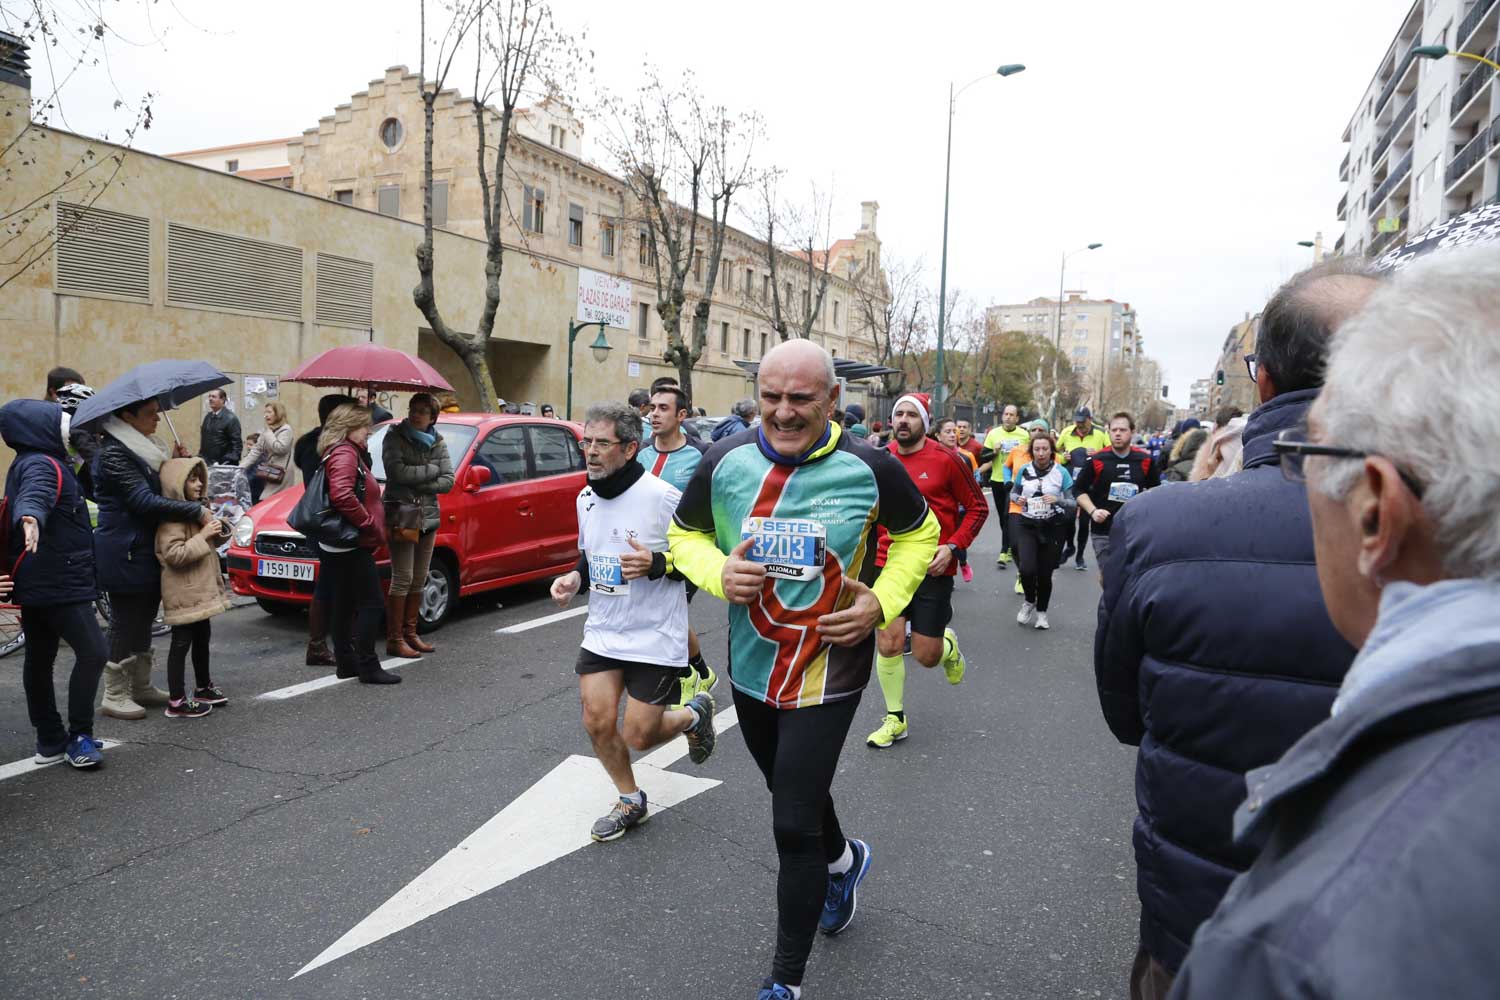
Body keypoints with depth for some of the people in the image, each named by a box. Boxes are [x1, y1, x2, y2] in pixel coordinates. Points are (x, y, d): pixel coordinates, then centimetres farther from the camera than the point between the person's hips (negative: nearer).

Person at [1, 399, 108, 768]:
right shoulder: (42, 464, -16)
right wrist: (30, 518, -59)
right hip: (57, 583, -11)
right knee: (93, 652, -11)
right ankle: (79, 737, -5)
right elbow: (35, 494, -39)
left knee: (39, 661, 13)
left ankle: (50, 741, 22)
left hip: (40, 582, 11)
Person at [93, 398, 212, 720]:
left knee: (143, 620, 15)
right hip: (125, 554, -9)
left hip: (145, 550, 9)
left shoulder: (139, 447, 12)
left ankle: (141, 687, 26)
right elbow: (145, 501, -24)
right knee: (126, 623, 0)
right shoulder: (115, 453, -17)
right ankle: (114, 696, 11)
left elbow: (154, 488, 18)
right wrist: (198, 512, -23)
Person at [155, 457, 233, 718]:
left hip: (200, 588, 9)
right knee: (181, 642, -4)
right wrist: (204, 536, -24)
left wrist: (217, 531, 2)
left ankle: (203, 687, 33)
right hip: (183, 591, -9)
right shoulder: (172, 517, -17)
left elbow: (206, 546, 23)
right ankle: (176, 701, 2)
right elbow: (174, 554, -25)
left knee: (202, 637, 19)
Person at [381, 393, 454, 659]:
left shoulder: (438, 442, 10)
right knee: (402, 579, -8)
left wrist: (417, 484, -11)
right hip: (401, 515, -5)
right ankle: (394, 639, -2)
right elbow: (397, 472, -18)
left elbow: (448, 482, 0)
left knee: (419, 580, 10)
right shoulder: (394, 437, -2)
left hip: (429, 516, 5)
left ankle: (410, 633, 20)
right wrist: (431, 470, -9)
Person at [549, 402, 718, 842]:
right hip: (602, 632, 6)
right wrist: (573, 577, -2)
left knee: (638, 737, 1)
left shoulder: (661, 496, -19)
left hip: (655, 637, -6)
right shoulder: (586, 497, 3)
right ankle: (630, 801, 29)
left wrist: (658, 564, -29)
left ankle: (694, 715, 33)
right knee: (597, 724, 3)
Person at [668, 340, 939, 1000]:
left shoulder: (870, 469, -14)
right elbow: (684, 535, 6)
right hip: (750, 666, 4)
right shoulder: (725, 462, -9)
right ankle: (843, 860, 59)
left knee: (794, 827, -4)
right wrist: (719, 572, -16)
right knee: (792, 791, 26)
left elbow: (919, 533, 4)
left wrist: (882, 601, -12)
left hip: (829, 670, -4)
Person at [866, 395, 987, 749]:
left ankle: (949, 645, 39)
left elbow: (977, 507, -1)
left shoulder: (946, 459, -8)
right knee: (888, 644, -4)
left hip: (933, 570, -3)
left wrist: (952, 547, -12)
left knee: (926, 656, 1)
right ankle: (895, 719, 17)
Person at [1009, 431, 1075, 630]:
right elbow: (1013, 493, 13)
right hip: (1026, 525, 1)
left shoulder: (1061, 472, -5)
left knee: (1045, 573, 4)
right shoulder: (1024, 470, -1)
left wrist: (1057, 500, -23)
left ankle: (1041, 612, 29)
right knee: (1027, 568, -16)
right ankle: (1030, 602, 15)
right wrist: (1018, 499, -9)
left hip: (1052, 527, 0)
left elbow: (1073, 502, -4)